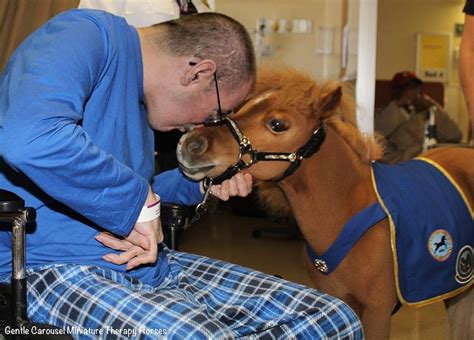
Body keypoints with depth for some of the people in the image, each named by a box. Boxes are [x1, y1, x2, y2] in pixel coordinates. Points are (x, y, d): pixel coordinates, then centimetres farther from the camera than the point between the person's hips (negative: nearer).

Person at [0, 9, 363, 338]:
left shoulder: (138, 81, 17)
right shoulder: (84, 36, -12)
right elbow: (30, 140, -33)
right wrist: (138, 202, -20)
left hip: (145, 262, 9)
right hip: (54, 268, -9)